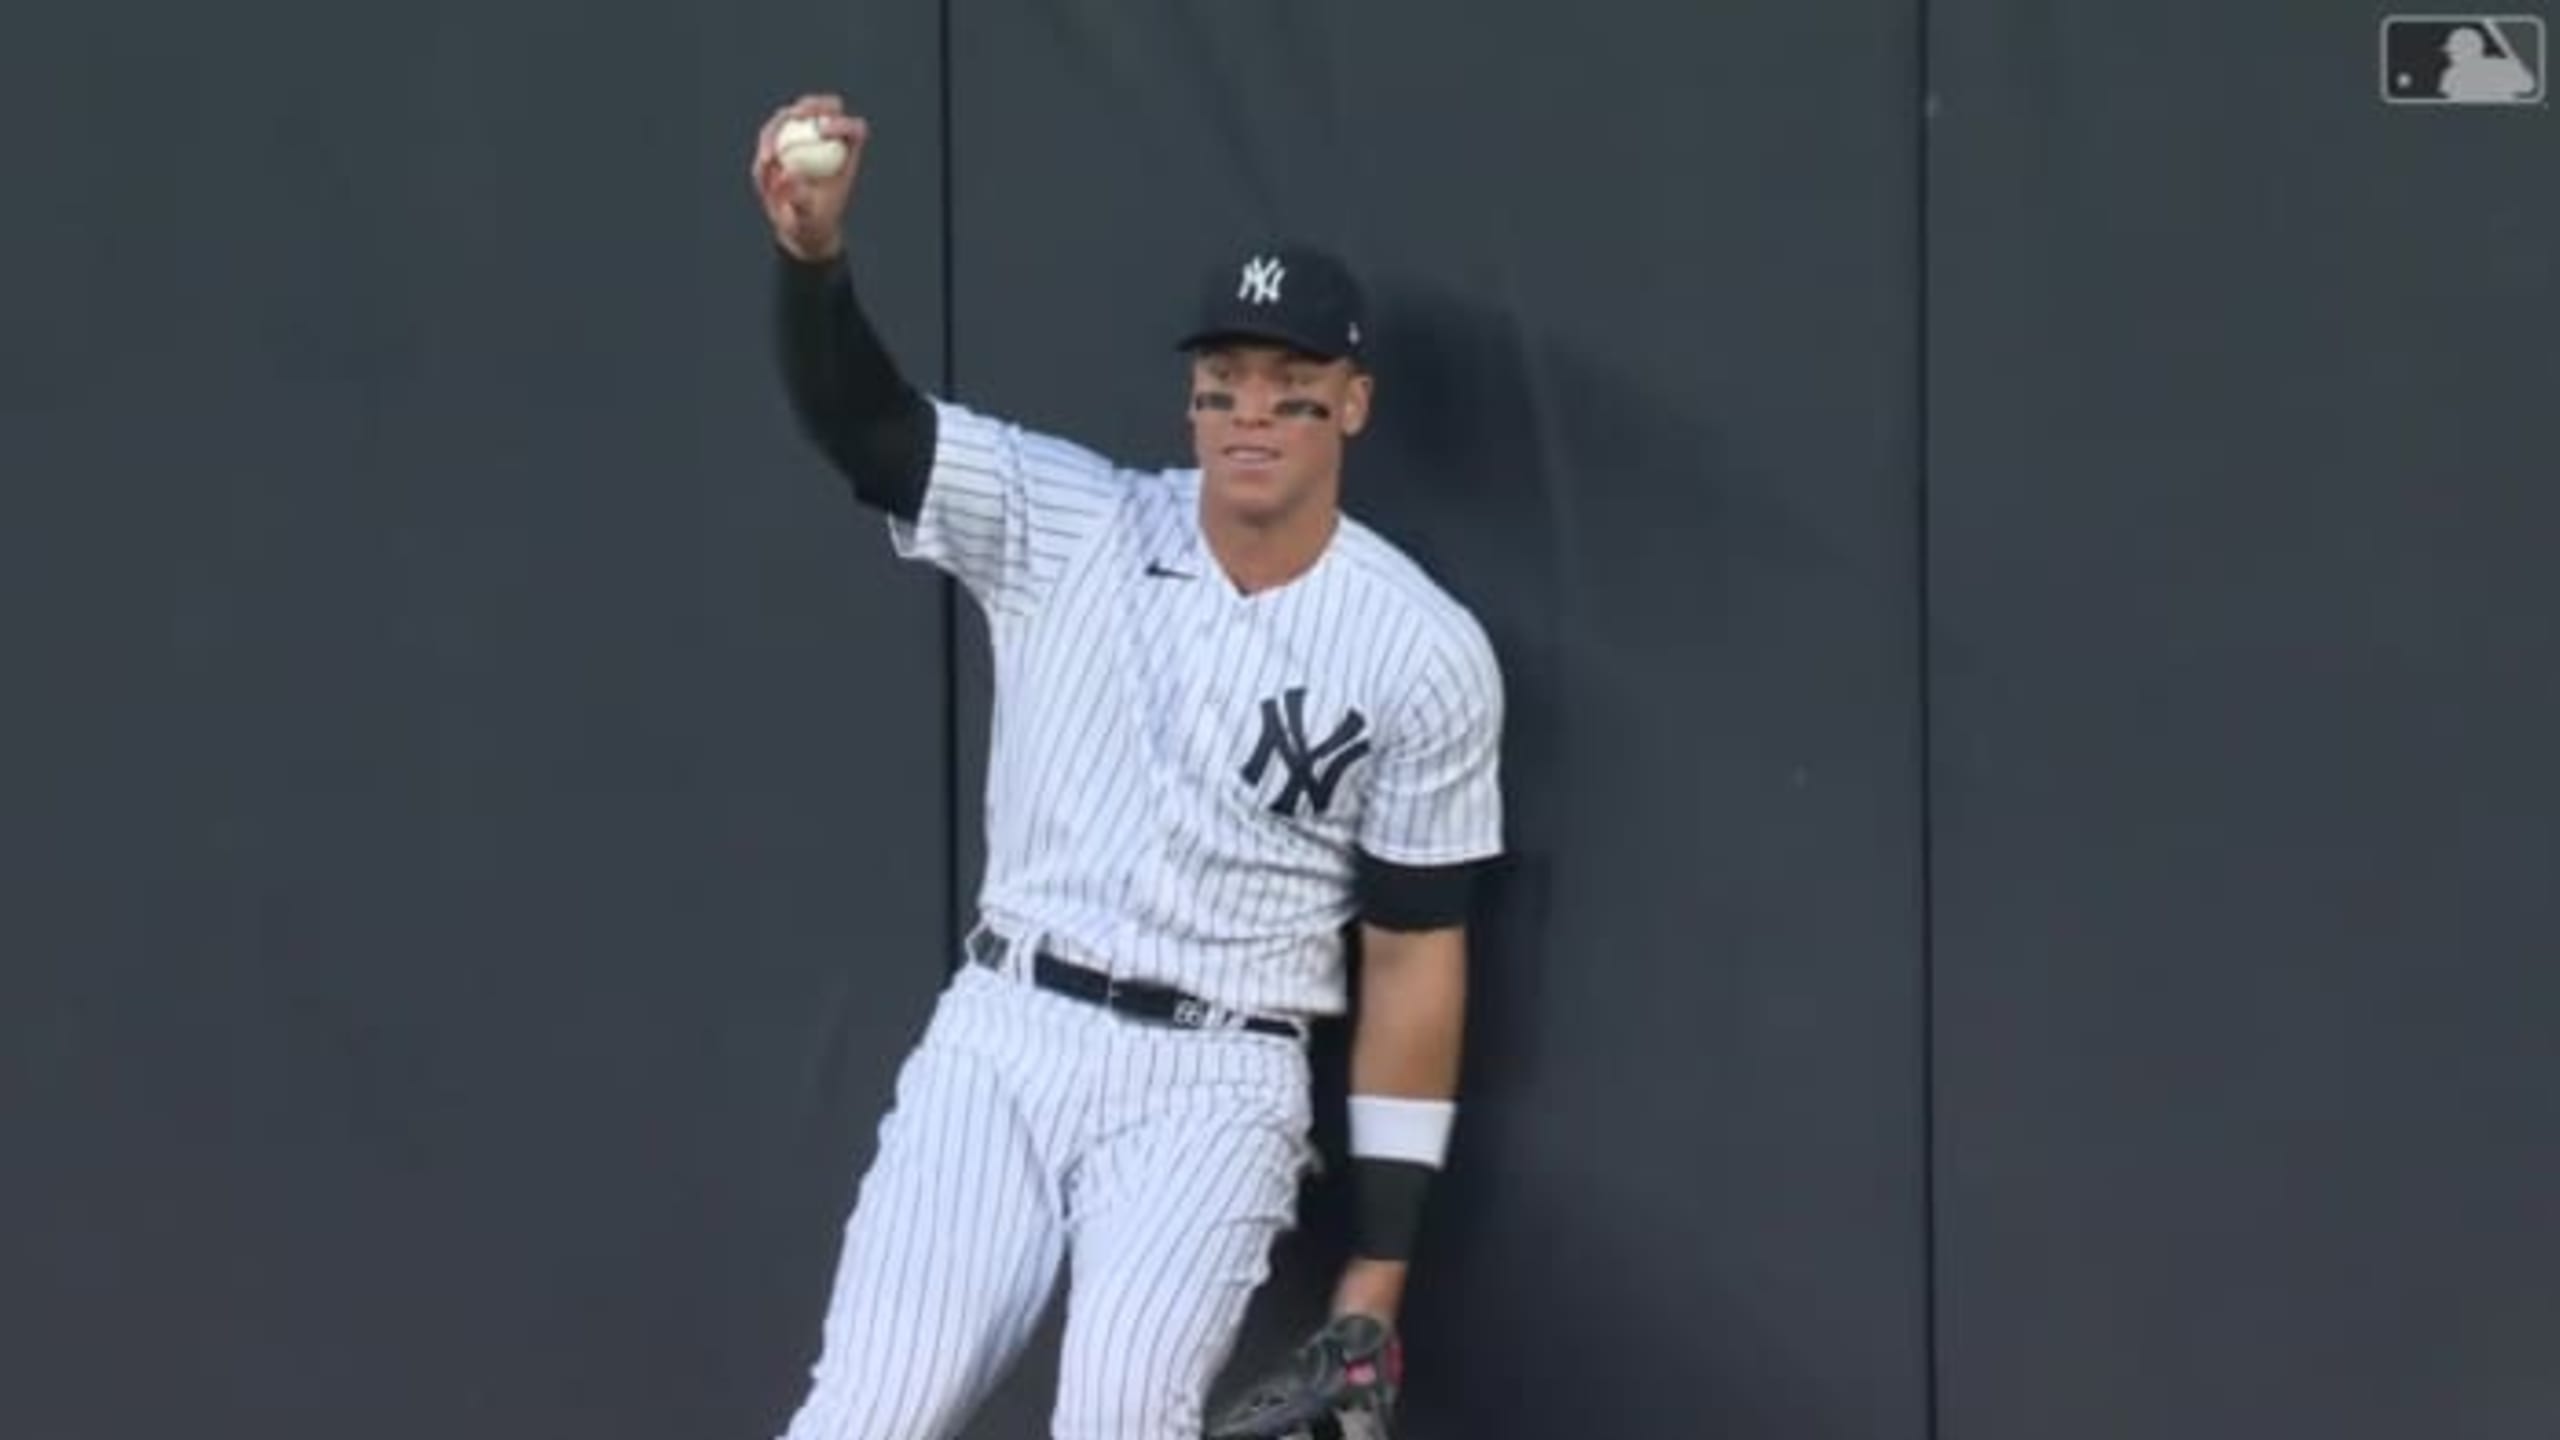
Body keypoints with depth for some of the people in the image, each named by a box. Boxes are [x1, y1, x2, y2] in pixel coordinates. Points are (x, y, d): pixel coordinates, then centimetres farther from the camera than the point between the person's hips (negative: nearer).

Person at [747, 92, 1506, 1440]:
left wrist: (1377, 1273, -3)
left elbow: (1416, 957, -1)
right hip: (999, 1041, 2)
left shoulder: (1427, 656, -4)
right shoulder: (1067, 527, 0)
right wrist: (815, 251, -37)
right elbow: (861, 420, -14)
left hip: (1209, 1087, -2)